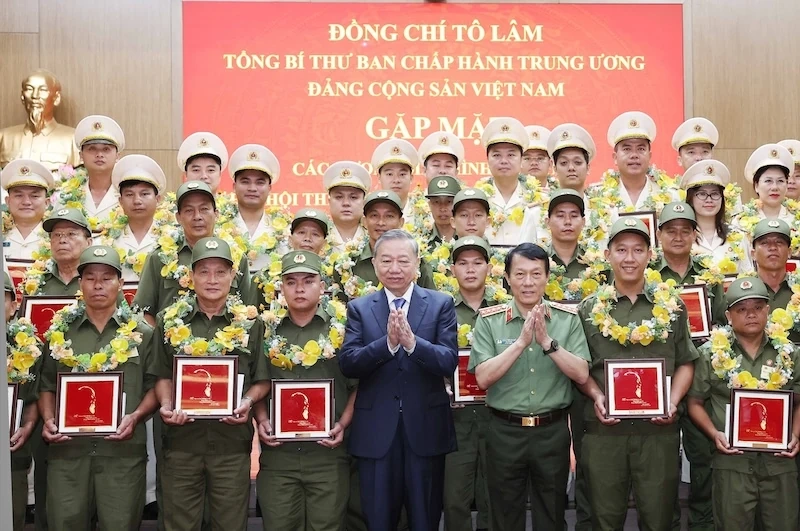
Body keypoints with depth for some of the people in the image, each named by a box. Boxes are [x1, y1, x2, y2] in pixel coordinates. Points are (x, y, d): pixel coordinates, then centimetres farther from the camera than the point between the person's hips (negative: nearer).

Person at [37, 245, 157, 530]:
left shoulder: (141, 333, 5)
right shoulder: (60, 331, 10)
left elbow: (155, 386, 4)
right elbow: (46, 385, 13)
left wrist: (135, 417, -12)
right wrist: (49, 419, -4)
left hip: (123, 450, -1)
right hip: (67, 449, 2)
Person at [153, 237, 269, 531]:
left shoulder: (250, 322, 3)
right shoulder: (170, 320, 6)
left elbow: (262, 380, 6)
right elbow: (163, 376, 9)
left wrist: (247, 402, -13)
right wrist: (166, 405, -9)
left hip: (233, 439, -1)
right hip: (182, 437, 1)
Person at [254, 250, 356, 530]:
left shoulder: (342, 327, 1)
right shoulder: (268, 328, 7)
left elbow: (359, 385, 2)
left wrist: (342, 424, -9)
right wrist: (261, 420, -2)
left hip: (328, 452, -1)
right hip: (277, 451, 2)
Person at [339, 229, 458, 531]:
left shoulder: (441, 304, 0)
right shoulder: (359, 308, 3)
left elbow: (450, 362, -9)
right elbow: (347, 364, -8)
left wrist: (412, 341, -27)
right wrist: (388, 342, -24)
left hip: (426, 427, 0)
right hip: (376, 430, 1)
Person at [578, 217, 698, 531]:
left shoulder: (672, 305, 6)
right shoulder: (590, 308, 5)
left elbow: (685, 363, 8)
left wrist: (673, 401, -7)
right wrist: (596, 397, -10)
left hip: (659, 429, 0)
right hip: (604, 427, 0)